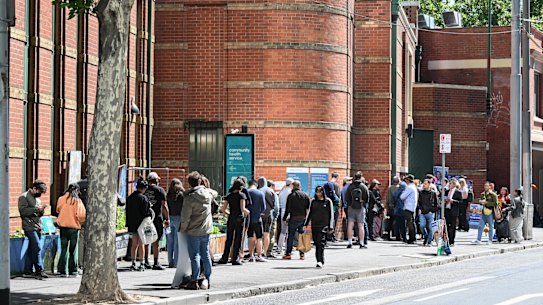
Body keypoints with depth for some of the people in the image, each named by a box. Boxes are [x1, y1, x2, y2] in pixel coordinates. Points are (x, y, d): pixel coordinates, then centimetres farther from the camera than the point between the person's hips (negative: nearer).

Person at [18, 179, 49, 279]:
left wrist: (41, 211, 3)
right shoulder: (24, 197, -4)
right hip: (30, 227, -8)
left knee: (32, 250, 8)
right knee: (37, 248, -14)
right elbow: (23, 211, -15)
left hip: (38, 227, 8)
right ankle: (39, 270, -14)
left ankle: (28, 271, 13)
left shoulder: (37, 198, 21)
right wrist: (37, 209, -17)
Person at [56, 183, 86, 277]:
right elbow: (81, 215, -13)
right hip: (74, 227, -2)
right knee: (73, 250, 6)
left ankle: (62, 270, 4)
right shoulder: (77, 201, -9)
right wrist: (80, 221, 6)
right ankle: (72, 271, 8)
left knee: (63, 249, 7)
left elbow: (58, 210, 12)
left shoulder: (61, 199, 0)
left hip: (63, 227, 2)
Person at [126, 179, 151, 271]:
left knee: (134, 244, 11)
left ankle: (133, 264, 10)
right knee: (141, 244, 0)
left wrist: (129, 225, 16)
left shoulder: (129, 198, 7)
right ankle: (141, 264, 2)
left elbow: (127, 212, 12)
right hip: (141, 224, -6)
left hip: (132, 225, 6)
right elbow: (146, 212, -14)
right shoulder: (143, 198, -14)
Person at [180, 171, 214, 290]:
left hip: (193, 231, -6)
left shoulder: (189, 197, -17)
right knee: (206, 255, 13)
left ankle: (194, 281, 1)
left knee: (194, 256, 0)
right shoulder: (208, 193, 1)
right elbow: (214, 197, 27)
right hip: (206, 229, 6)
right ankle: (208, 280, 17)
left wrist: (183, 229, -1)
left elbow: (185, 217, -15)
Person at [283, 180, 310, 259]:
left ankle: (288, 253, 0)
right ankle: (302, 254, 6)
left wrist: (285, 218, 1)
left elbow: (288, 208, -5)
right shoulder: (305, 195, 7)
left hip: (294, 218, -3)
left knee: (291, 236, 2)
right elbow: (308, 208, 8)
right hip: (303, 218, 3)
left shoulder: (291, 195, -4)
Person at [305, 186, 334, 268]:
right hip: (314, 225, 4)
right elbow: (310, 213, 18)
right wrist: (306, 224, 14)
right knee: (316, 243, 4)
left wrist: (330, 226, -2)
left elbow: (331, 214, 4)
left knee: (321, 243, -14)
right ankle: (319, 260, 12)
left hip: (323, 225, -4)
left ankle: (320, 261, -18)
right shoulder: (313, 201, 11)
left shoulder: (328, 201, 3)